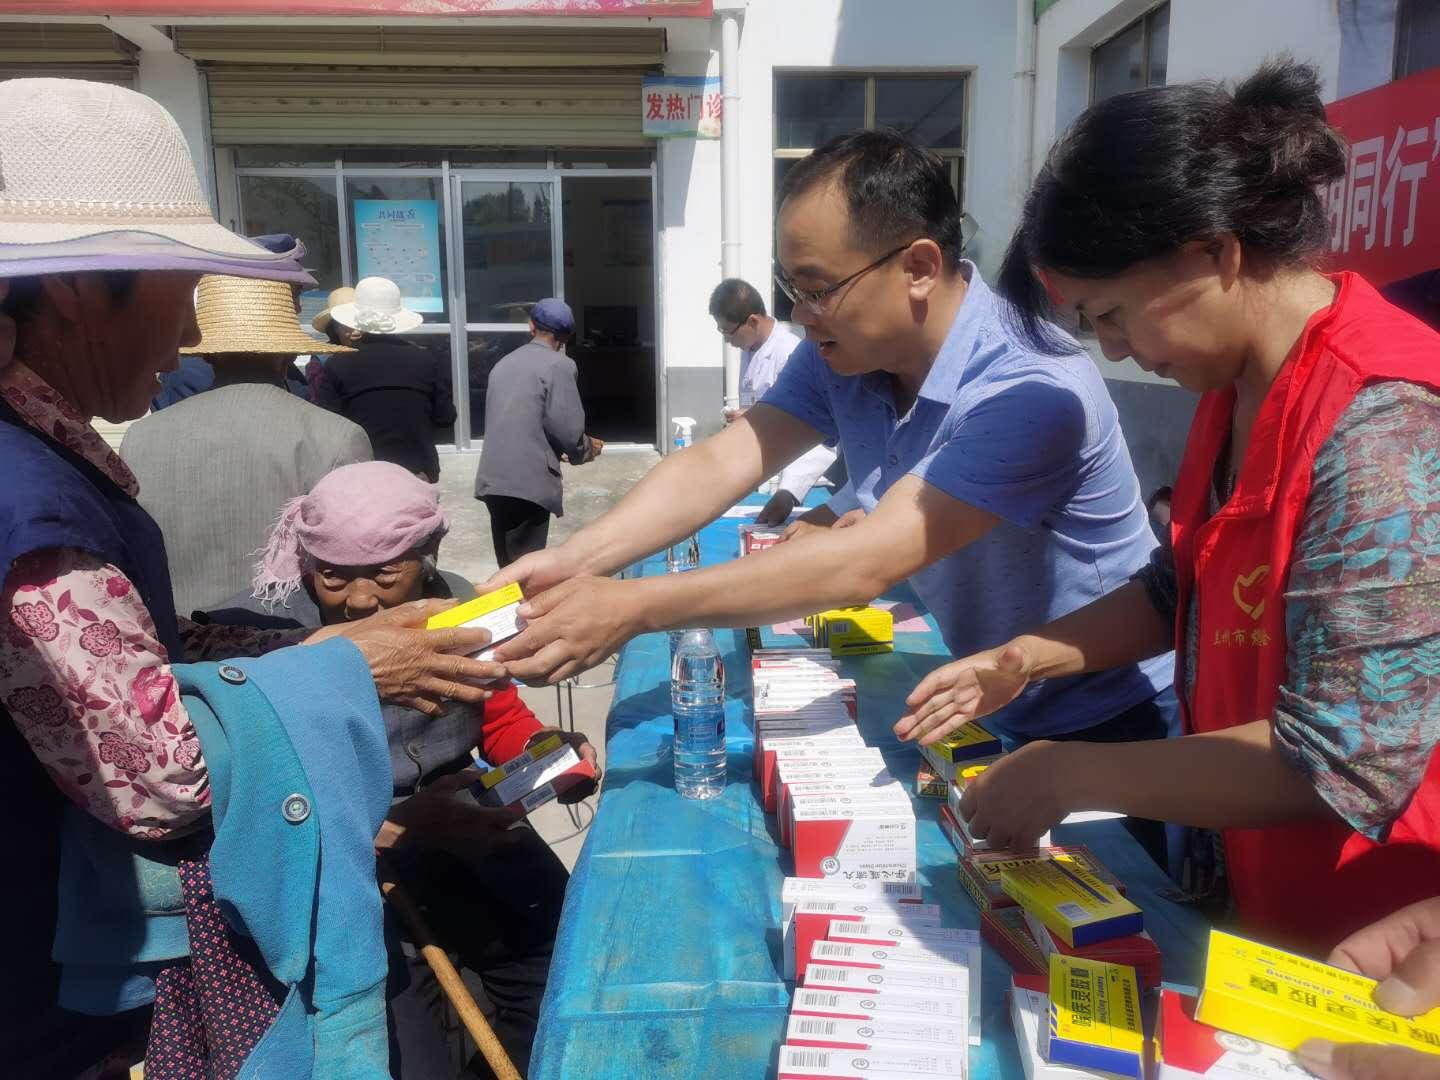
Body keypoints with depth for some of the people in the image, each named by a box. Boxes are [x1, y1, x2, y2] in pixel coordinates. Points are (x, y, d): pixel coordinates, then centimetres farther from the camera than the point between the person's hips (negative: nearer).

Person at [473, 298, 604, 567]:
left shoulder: (504, 363, 16)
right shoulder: (559, 365, -5)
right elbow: (566, 427, -10)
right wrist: (586, 449, 11)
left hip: (493, 480, 7)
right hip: (528, 483, -7)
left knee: (508, 566, 15)